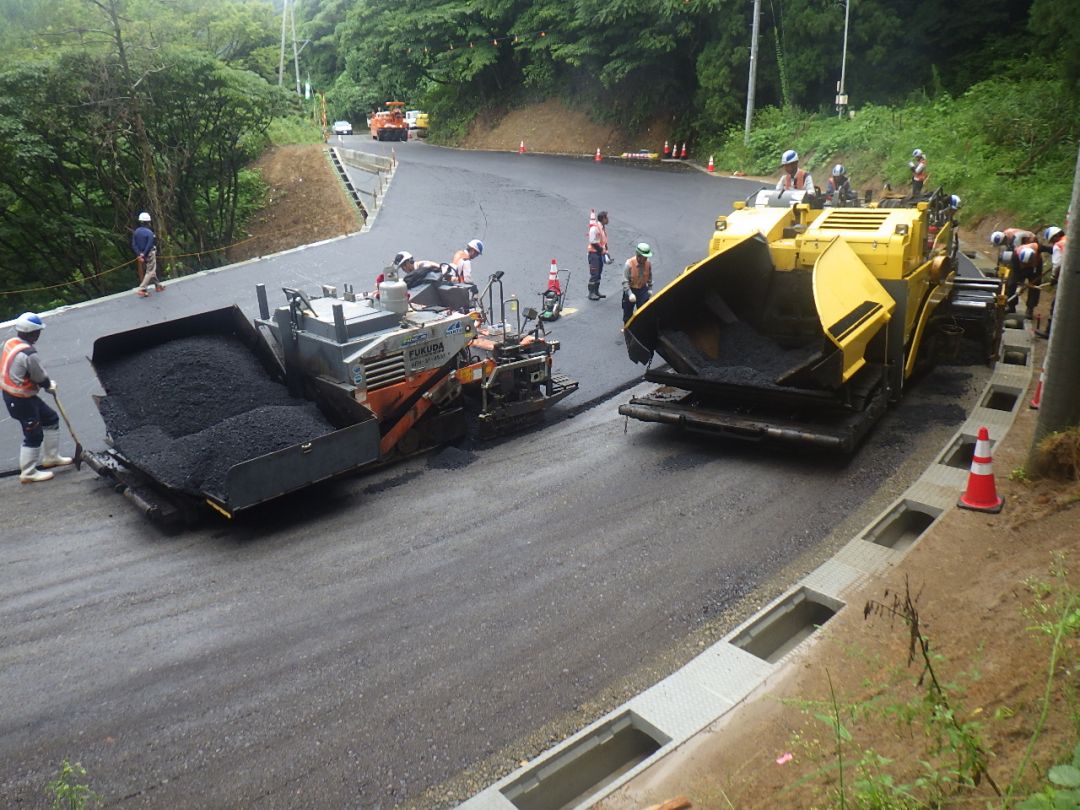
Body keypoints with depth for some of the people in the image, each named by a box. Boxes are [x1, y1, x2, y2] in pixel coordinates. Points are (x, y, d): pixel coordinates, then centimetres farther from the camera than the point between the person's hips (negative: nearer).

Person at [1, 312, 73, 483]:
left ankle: (51, 457, 30)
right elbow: (40, 377, -14)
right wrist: (50, 386, 7)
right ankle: (28, 473, 15)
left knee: (51, 419, 20)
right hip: (21, 401, -10)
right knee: (34, 435, 3)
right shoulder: (28, 354, -27)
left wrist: (47, 383, 3)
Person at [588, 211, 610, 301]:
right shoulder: (594, 228, -18)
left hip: (601, 253, 9)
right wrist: (602, 249, -14)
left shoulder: (603, 227, 11)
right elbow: (593, 242, -20)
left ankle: (596, 291, 25)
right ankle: (591, 293, -1)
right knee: (594, 274, -6)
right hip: (594, 253, -9)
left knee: (599, 273, 15)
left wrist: (605, 250, 8)